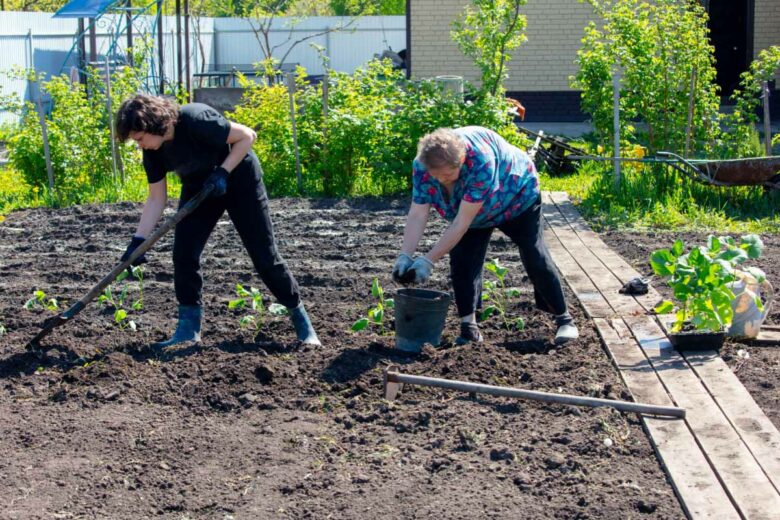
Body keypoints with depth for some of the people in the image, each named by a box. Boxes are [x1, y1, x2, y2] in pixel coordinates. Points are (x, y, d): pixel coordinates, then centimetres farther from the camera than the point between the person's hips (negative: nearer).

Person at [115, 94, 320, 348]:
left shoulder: (196, 120, -33)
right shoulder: (152, 152, -12)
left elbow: (247, 135, -24)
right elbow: (156, 199, -6)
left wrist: (223, 172, -28)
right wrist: (138, 240, -14)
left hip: (239, 178, -6)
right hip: (199, 187, 6)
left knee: (264, 256, -4)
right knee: (183, 254, -8)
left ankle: (302, 321, 9)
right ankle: (188, 329, 2)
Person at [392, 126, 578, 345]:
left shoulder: (481, 161, -46)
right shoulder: (422, 166, -29)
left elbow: (462, 222, -44)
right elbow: (417, 216, -26)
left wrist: (428, 261, -43)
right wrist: (405, 256, -38)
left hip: (517, 196, -5)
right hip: (477, 212, 5)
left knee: (535, 257, -5)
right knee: (462, 260, -10)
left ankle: (564, 318, 10)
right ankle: (469, 327, -3)